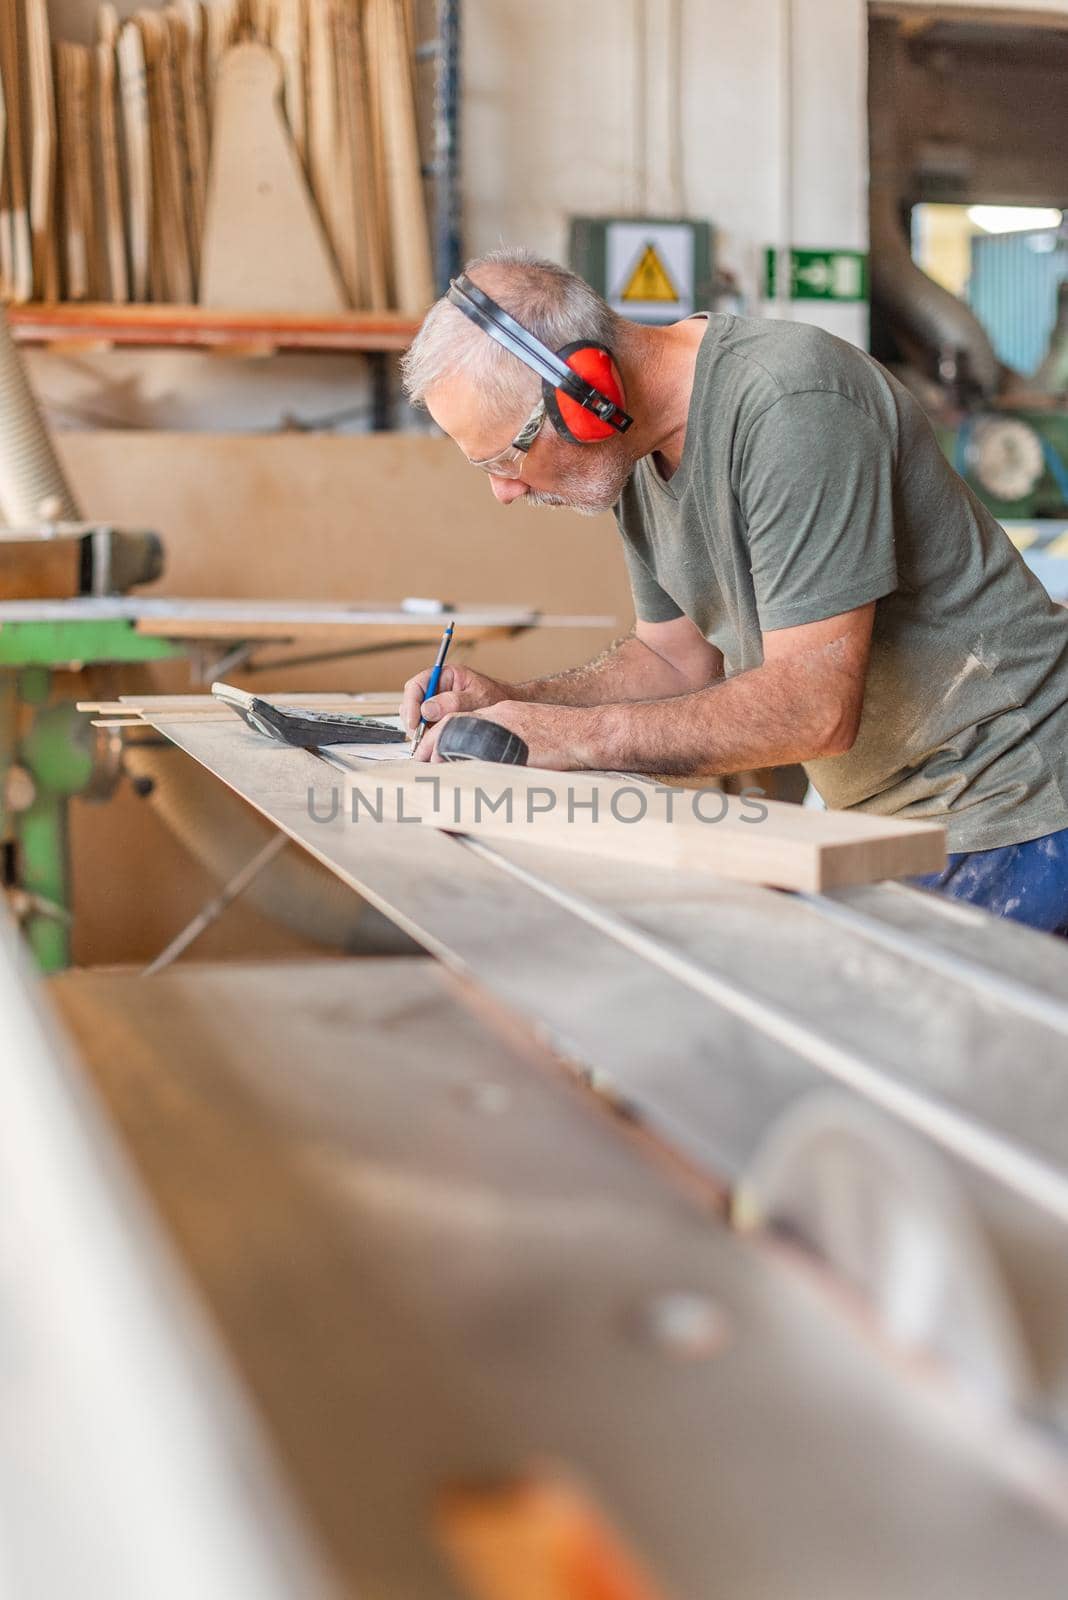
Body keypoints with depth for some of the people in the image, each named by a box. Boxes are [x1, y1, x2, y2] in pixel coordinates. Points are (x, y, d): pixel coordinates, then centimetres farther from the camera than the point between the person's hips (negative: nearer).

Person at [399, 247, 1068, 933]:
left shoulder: (789, 402, -26)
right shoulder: (641, 445, 3)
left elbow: (815, 705, -29)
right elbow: (677, 658, 14)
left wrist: (576, 735, -26)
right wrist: (514, 704, -2)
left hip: (1008, 812, -8)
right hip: (885, 813, 8)